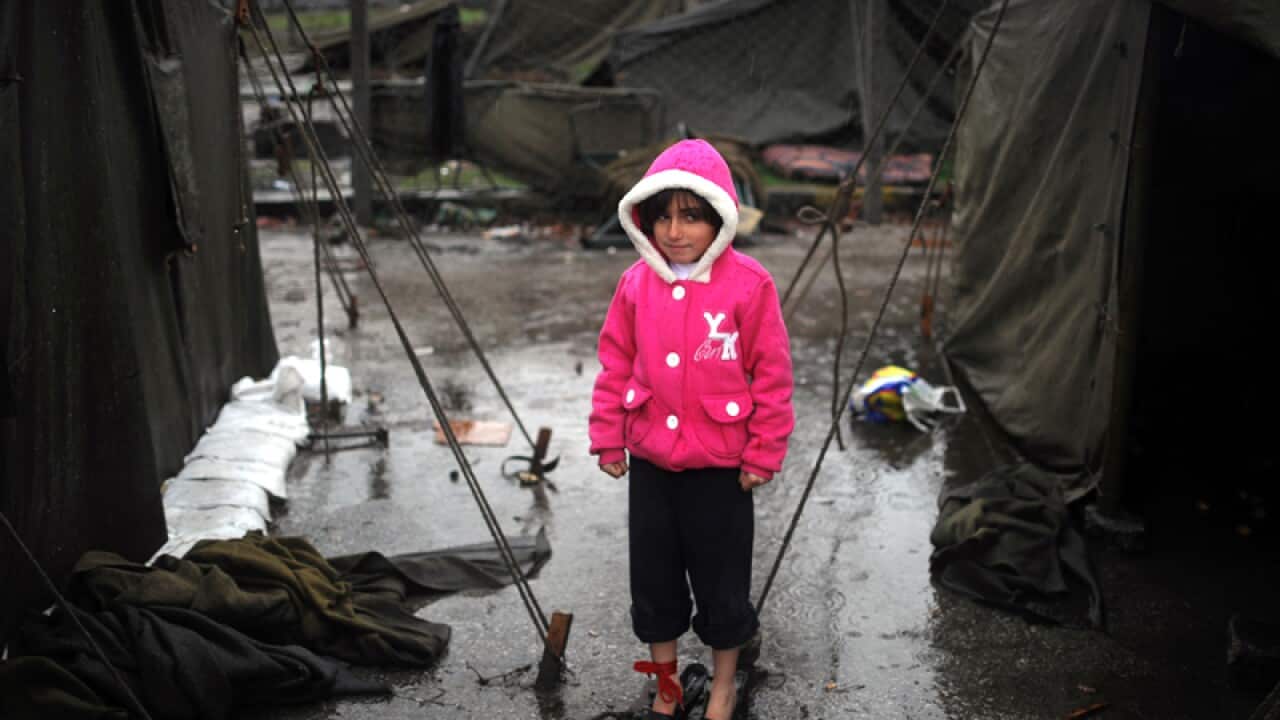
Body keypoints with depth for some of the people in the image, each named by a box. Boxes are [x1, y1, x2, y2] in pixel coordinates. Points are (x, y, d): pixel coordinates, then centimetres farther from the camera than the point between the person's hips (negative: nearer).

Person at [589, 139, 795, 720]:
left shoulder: (749, 284, -14)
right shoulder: (637, 282, -3)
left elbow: (771, 375, -9)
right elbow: (616, 364, 5)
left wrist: (763, 454, -6)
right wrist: (608, 437, 4)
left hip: (721, 466, -3)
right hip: (650, 461, 4)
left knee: (722, 581, 12)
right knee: (653, 579, 15)